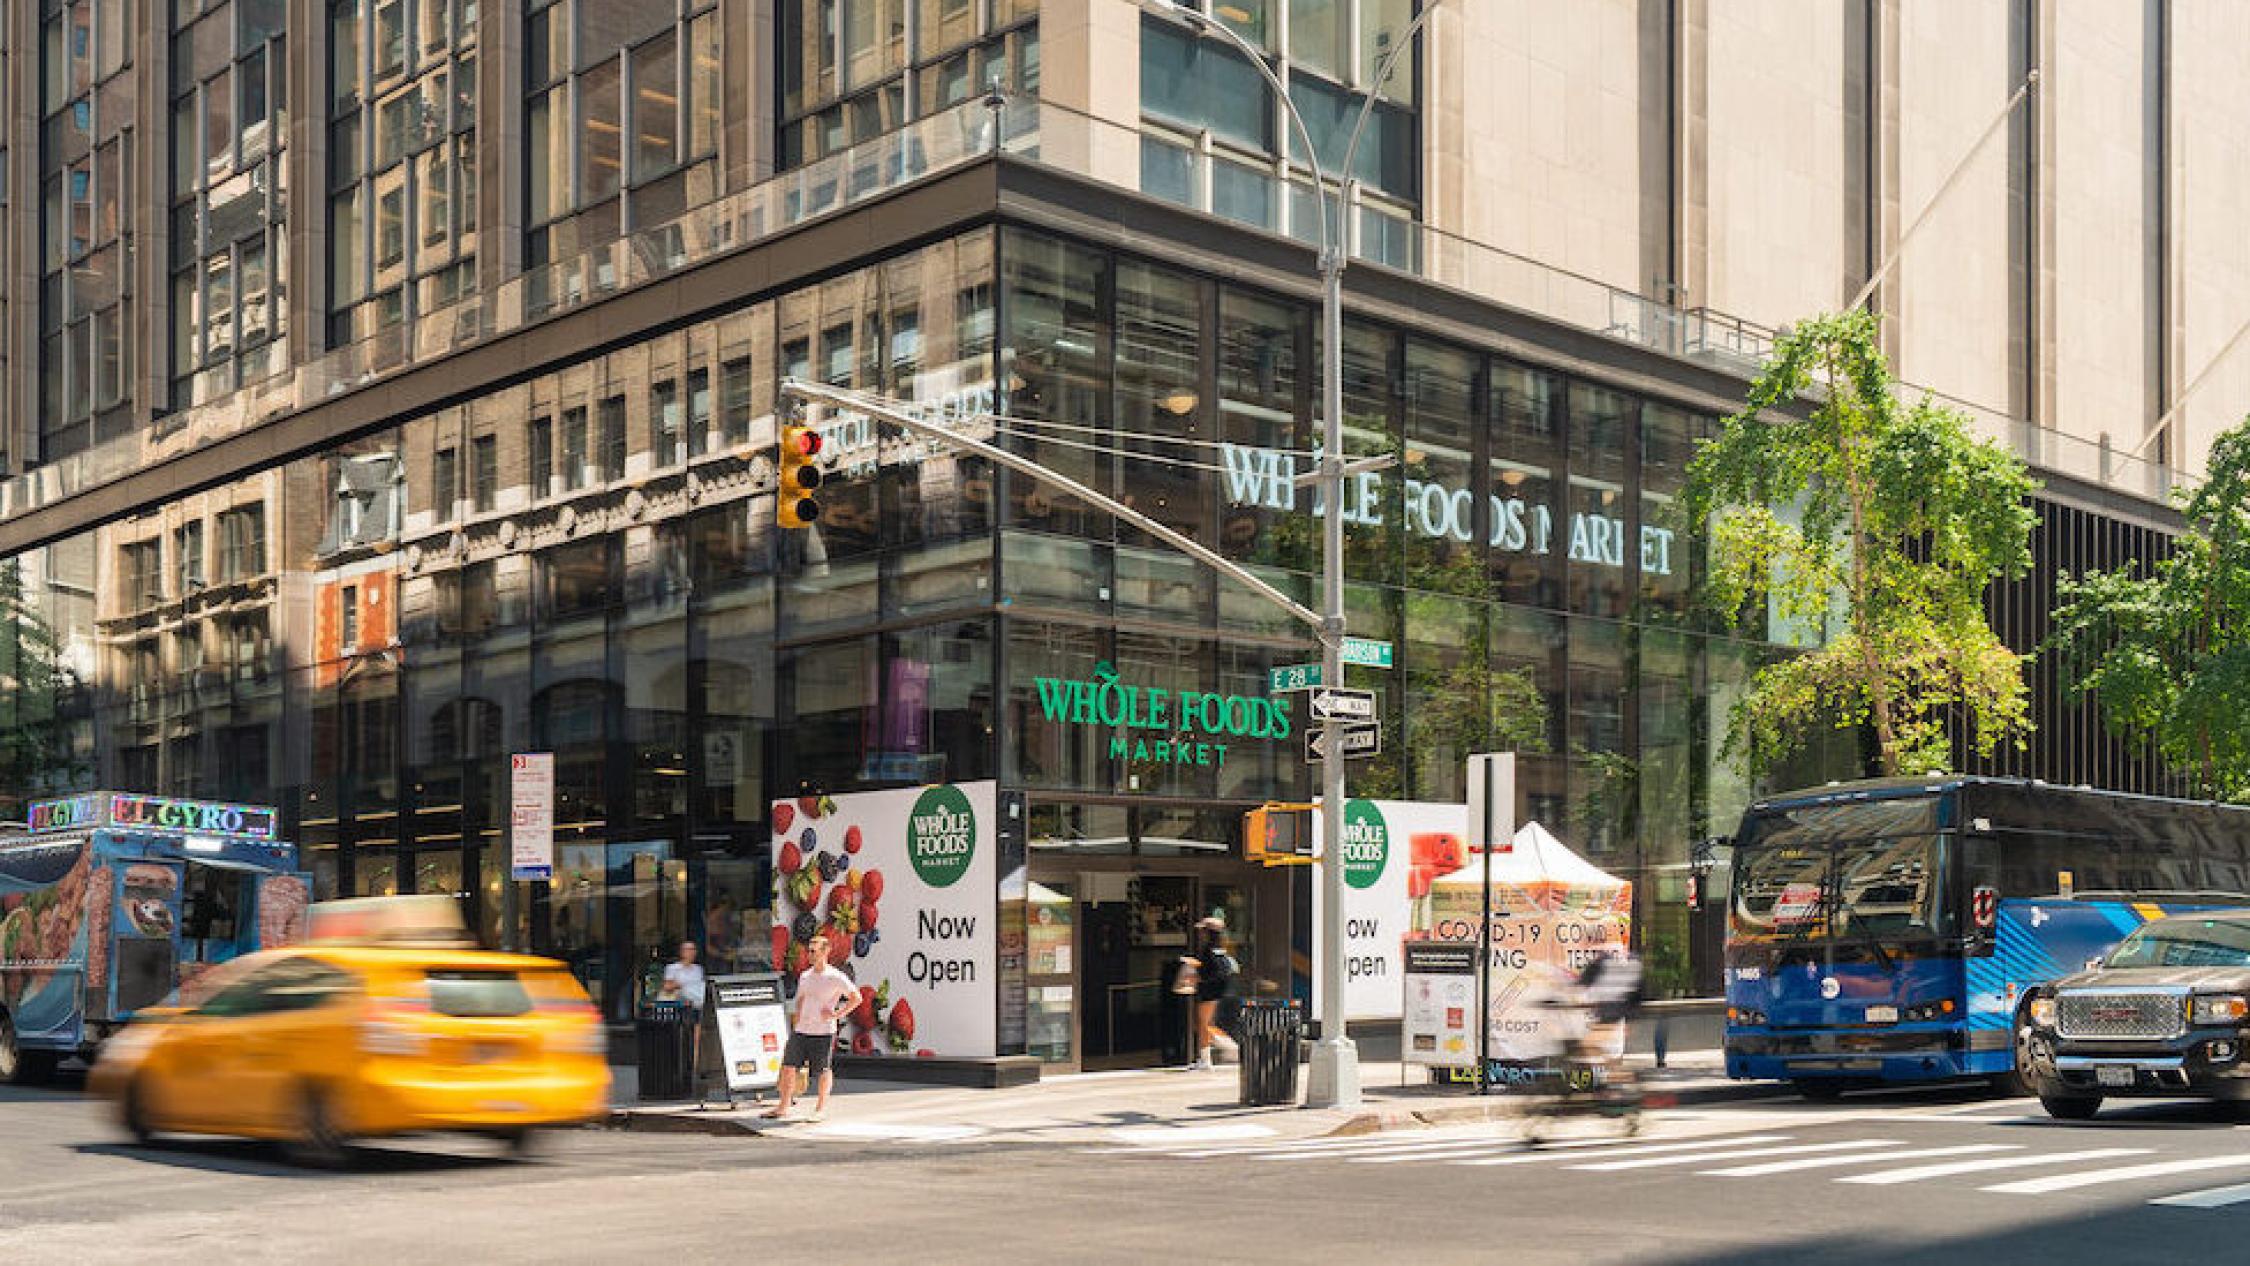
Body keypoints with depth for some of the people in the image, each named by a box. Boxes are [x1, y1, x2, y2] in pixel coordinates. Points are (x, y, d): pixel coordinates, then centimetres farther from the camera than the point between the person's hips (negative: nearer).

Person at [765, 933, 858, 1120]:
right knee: (788, 1066, 1)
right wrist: (796, 1019, 17)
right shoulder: (805, 976, 13)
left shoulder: (835, 977, -8)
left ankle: (821, 1107, 19)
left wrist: (837, 1014, -11)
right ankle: (784, 1106, 9)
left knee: (822, 1070, 2)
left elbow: (856, 998, -7)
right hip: (801, 1031, 6)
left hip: (823, 1032, -6)